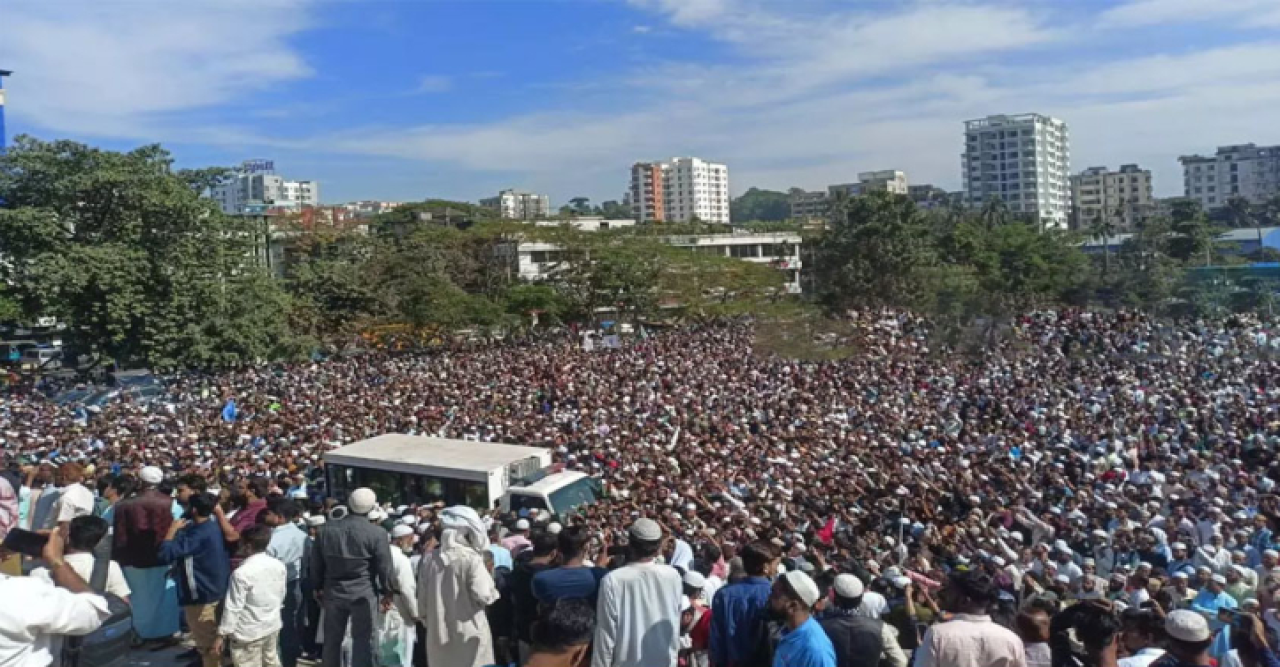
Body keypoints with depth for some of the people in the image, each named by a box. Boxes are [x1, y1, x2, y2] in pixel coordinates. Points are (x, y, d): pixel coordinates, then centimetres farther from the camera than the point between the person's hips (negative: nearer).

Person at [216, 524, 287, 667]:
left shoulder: (241, 573, -20)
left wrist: (222, 635, -9)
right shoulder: (279, 566, -1)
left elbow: (233, 607, -17)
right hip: (273, 626, 7)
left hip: (249, 633, -7)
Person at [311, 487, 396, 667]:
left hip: (333, 591, 4)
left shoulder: (327, 529, 2)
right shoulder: (377, 533, -14)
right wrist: (388, 592, 3)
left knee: (332, 639, 16)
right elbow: (384, 567, -9)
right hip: (364, 593, -4)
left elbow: (316, 562, 9)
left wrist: (318, 588, 20)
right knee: (362, 640, 2)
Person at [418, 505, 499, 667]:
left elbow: (422, 600, 8)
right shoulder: (471, 558, -13)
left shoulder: (428, 559, 1)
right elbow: (482, 595, -19)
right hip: (469, 635, -4)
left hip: (439, 635, 5)